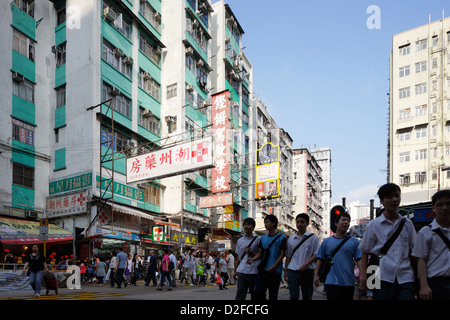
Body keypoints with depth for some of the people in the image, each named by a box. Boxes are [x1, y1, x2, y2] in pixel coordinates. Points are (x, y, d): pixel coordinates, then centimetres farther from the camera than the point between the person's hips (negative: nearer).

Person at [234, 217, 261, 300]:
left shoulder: (258, 239, 1)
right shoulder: (240, 241, 15)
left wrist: (251, 253, -13)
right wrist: (235, 270, 15)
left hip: (254, 272, -3)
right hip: (241, 271, 3)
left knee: (255, 295, 7)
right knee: (239, 295, -3)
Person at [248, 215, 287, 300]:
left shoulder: (281, 237, -3)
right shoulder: (263, 238, 13)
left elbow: (282, 254, -6)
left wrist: (274, 267, -15)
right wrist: (253, 259, -4)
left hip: (275, 271, -4)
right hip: (263, 270, 4)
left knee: (273, 295, 3)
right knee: (258, 293, -5)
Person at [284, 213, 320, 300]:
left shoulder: (313, 238, 2)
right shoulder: (291, 239, 13)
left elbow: (316, 255, -4)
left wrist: (306, 264, -17)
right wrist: (286, 271, 11)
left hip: (307, 271, -2)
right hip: (293, 271, 2)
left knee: (307, 297, 8)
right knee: (293, 296, -6)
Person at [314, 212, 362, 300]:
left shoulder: (354, 241, 6)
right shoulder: (326, 241, 8)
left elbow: (359, 260, 0)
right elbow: (320, 259, 9)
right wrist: (316, 275, 2)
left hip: (348, 282, 1)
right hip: (332, 282, -1)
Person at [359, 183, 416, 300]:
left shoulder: (407, 224, 13)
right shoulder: (373, 225, 5)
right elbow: (365, 252, 8)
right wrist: (363, 277, 1)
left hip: (405, 277, 2)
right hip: (383, 277, -2)